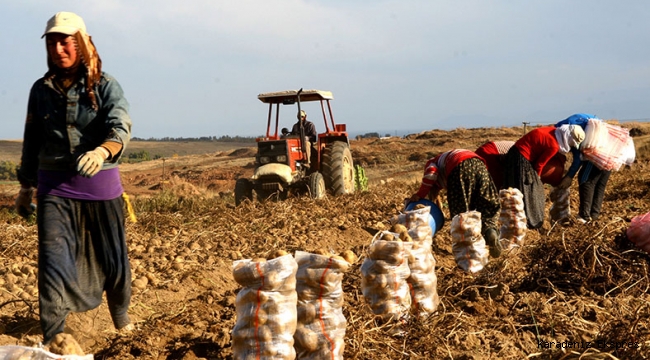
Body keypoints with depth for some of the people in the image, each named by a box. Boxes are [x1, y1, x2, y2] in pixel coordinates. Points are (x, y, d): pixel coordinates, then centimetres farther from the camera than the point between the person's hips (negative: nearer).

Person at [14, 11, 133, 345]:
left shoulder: (105, 85, -4)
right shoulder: (41, 89, 6)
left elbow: (120, 128, -20)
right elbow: (32, 142, 15)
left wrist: (102, 152, -41)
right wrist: (25, 186, 18)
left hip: (101, 183, -1)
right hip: (54, 185, 1)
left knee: (112, 257, 11)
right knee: (53, 257, -10)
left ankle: (120, 315, 37)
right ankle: (52, 337, -6)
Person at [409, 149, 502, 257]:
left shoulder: (431, 163, 32)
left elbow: (431, 171, 3)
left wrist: (420, 195, 12)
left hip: (460, 167, -5)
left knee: (460, 211, 1)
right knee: (488, 205, 12)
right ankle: (489, 229, -14)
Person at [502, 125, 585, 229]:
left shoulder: (553, 131, 2)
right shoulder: (554, 146, -19)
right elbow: (539, 164, -9)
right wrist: (537, 176, 9)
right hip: (521, 160, -9)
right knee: (527, 192, 0)